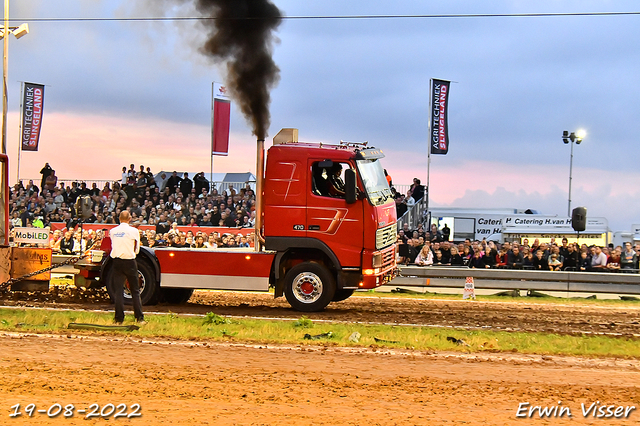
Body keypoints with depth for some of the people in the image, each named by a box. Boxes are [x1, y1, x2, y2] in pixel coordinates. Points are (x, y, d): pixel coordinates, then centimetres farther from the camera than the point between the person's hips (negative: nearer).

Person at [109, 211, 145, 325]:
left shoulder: (112, 231, 2)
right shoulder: (134, 231, -6)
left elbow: (113, 246, 13)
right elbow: (136, 250, 2)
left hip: (117, 262, 2)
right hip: (130, 262, -2)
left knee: (118, 291, 5)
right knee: (135, 291, 7)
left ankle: (119, 319, 2)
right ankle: (140, 318, 7)